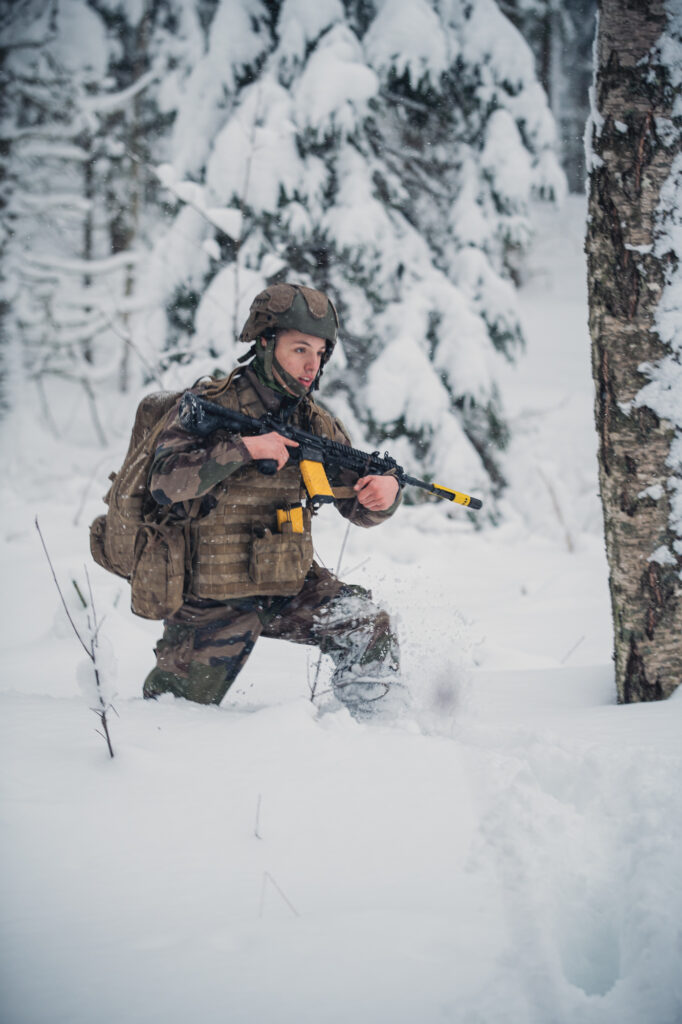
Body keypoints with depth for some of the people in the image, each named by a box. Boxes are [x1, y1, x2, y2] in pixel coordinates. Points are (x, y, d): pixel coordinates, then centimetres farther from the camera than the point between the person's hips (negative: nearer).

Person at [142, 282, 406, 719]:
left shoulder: (317, 423, 2)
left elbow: (359, 506, 4)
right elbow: (166, 483, -26)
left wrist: (384, 491, -20)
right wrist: (243, 448, -32)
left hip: (289, 585, 4)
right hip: (211, 599, -4)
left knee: (370, 627, -17)